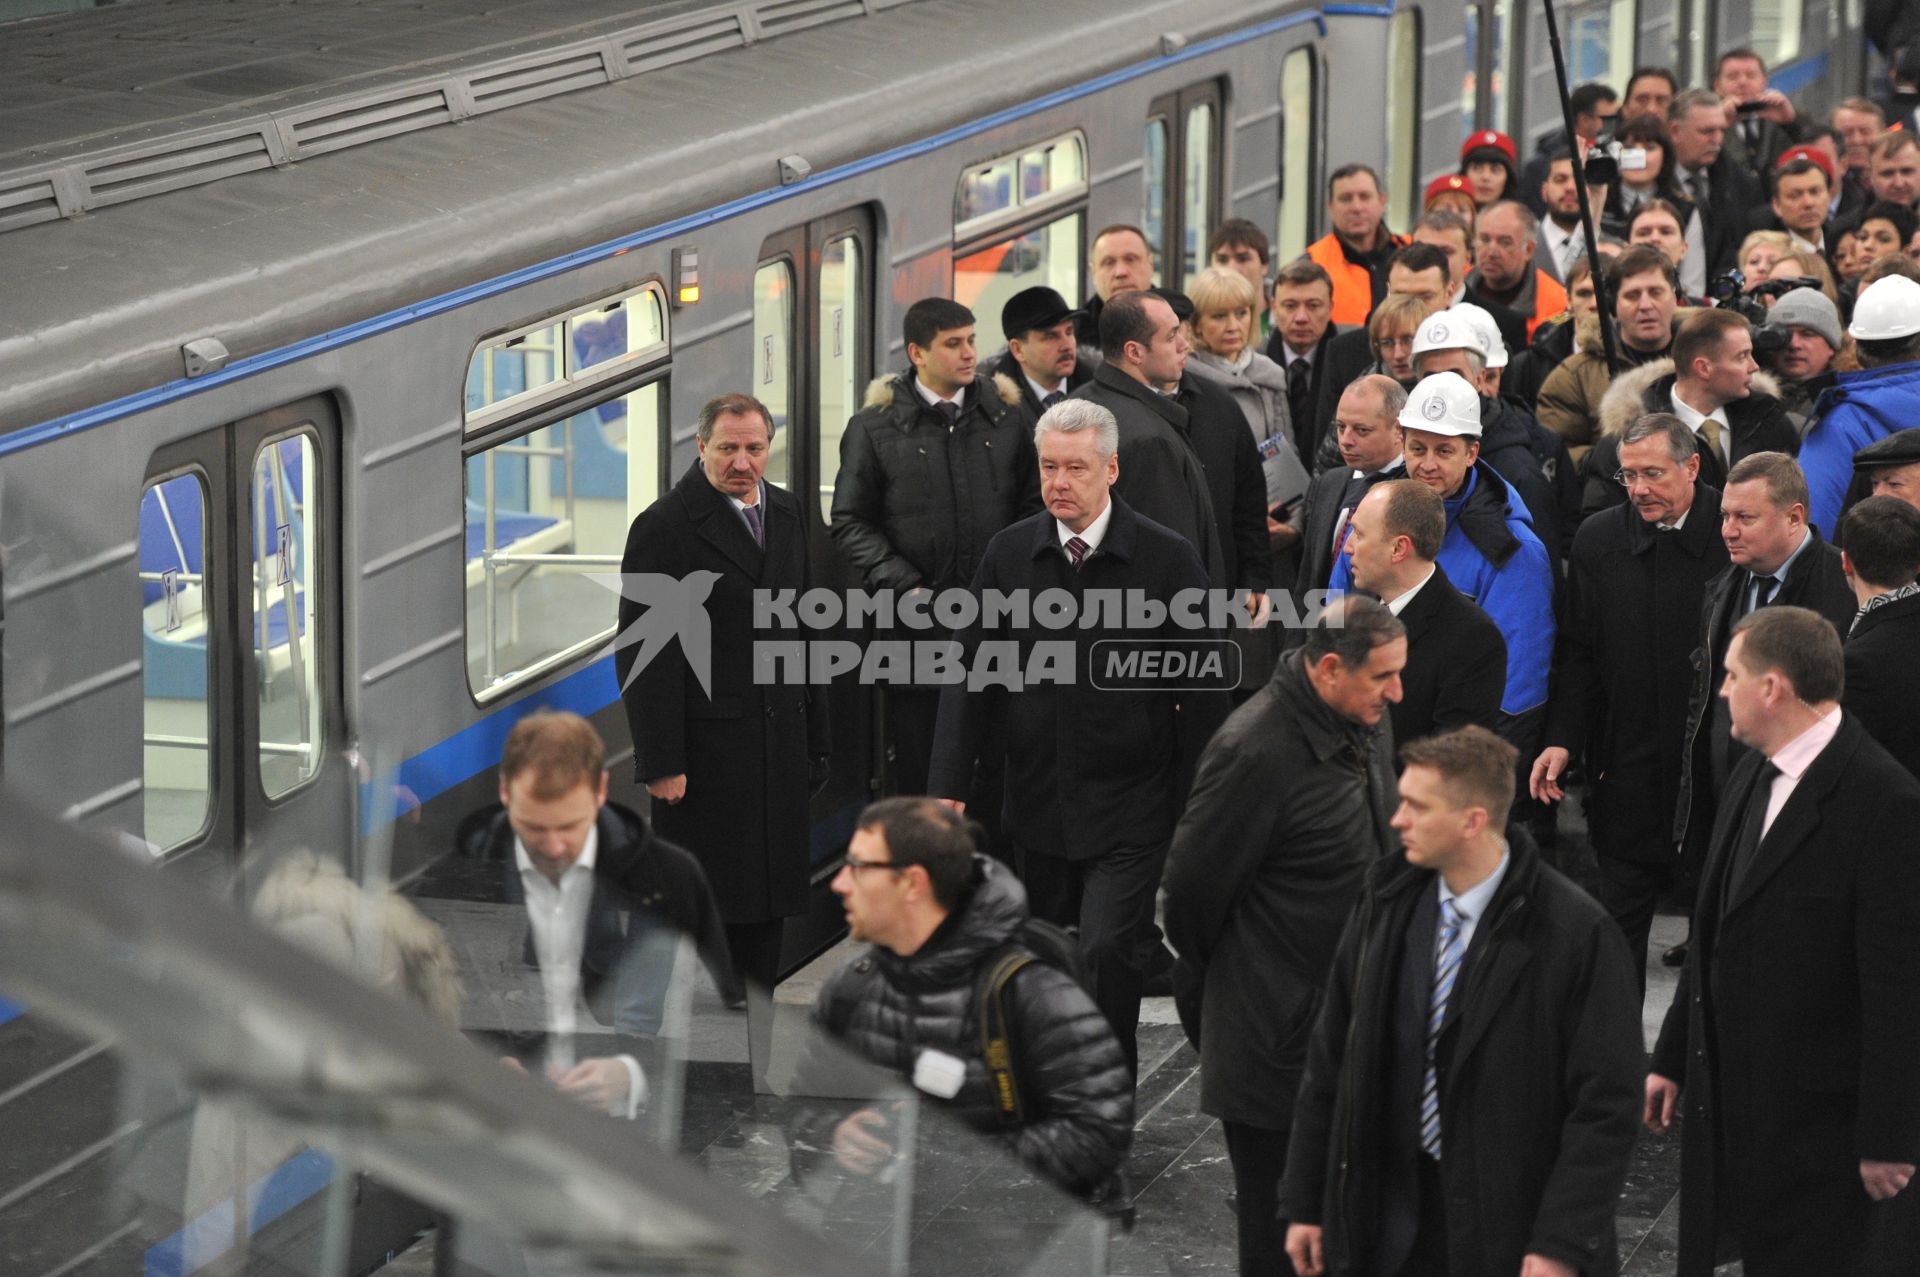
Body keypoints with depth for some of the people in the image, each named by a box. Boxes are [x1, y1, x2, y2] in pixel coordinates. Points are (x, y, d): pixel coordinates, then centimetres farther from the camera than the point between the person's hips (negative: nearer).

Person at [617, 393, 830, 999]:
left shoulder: (784, 512, 11)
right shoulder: (664, 527, -11)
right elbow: (643, 654, -12)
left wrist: (814, 736, 13)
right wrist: (661, 762, -16)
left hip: (778, 745, 7)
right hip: (706, 753, -6)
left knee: (766, 905, 11)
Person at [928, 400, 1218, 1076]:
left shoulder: (1167, 557, -8)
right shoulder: (1009, 551, 2)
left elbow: (1203, 688, -4)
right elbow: (970, 672, 4)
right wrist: (950, 786, -3)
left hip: (1129, 809, -4)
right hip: (1039, 801, 4)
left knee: (1106, 951, -15)